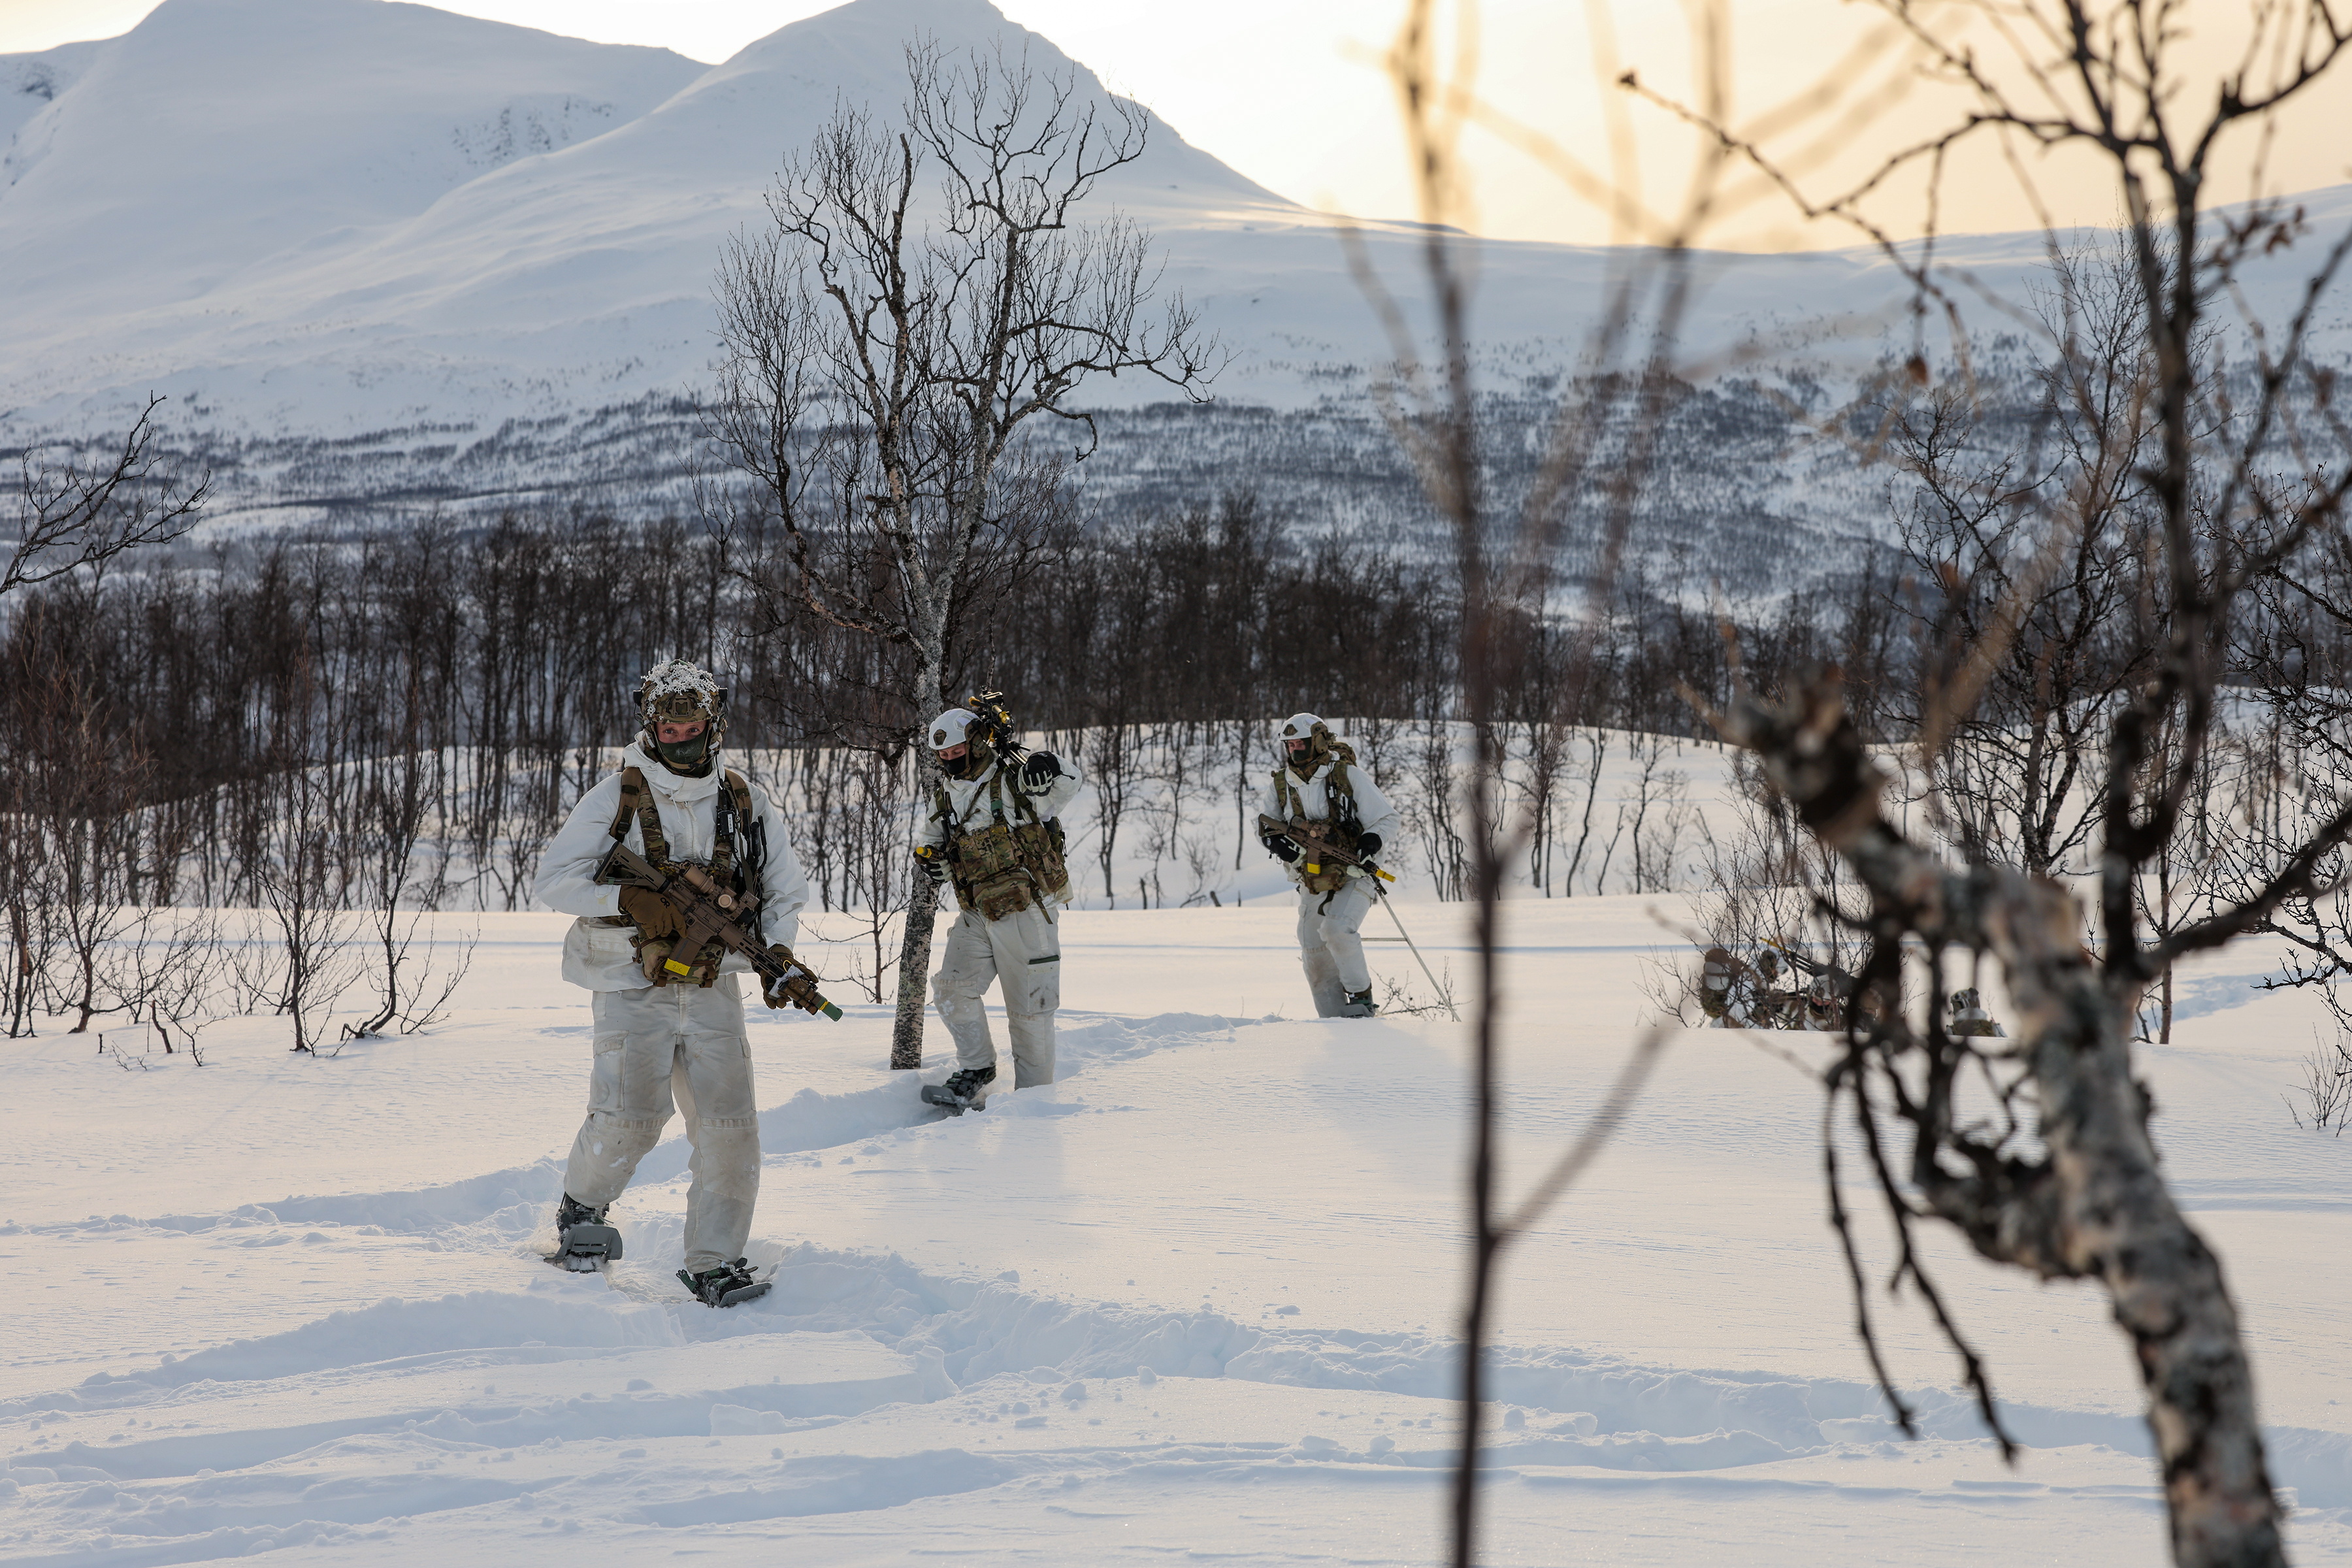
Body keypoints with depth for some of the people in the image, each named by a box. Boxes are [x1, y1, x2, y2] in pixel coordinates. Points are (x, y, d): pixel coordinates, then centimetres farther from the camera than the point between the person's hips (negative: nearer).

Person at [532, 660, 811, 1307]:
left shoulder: (747, 805, 8)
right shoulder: (615, 798, -3)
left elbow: (785, 888, 18)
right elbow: (555, 879, -5)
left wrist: (777, 952, -2)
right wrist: (631, 901, -20)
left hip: (713, 990, 3)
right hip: (633, 990, -3)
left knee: (730, 1124, -5)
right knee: (630, 1118, -17)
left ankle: (714, 1262, 6)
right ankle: (582, 1206, 13)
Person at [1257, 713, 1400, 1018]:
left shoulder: (1348, 775, -8)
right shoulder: (1281, 784, 3)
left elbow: (1386, 819, -4)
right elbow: (1265, 826, 14)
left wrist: (1369, 844, -24)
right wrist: (1275, 841, -10)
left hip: (1353, 875, -5)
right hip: (1313, 882, 5)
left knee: (1337, 928, -27)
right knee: (1315, 955, 0)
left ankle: (1362, 998, -11)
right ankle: (1335, 1019, 9)